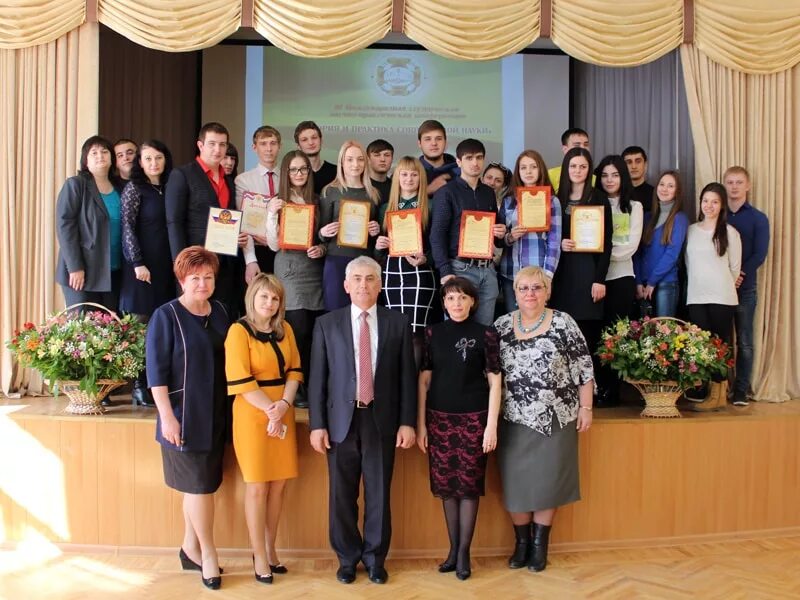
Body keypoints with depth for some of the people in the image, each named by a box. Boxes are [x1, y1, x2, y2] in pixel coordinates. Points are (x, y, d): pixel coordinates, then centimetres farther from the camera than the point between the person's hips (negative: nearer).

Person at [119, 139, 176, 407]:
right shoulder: (134, 188, -2)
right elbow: (127, 227, -7)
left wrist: (176, 262, 8)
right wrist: (138, 263, -14)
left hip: (165, 265, 5)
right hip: (143, 265, -5)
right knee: (140, 325, -2)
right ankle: (139, 386, 4)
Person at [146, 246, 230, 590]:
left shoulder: (220, 311, 7)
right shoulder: (166, 316, -11)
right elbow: (156, 371, -13)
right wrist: (167, 416, -18)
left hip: (216, 416, 6)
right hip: (184, 416, -6)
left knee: (199, 485, 14)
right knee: (200, 485, 1)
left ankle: (190, 549, 28)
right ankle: (208, 554, 16)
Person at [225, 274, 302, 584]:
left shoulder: (285, 329, 9)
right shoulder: (239, 330, -8)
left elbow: (294, 371, 6)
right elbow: (241, 382, -13)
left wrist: (284, 404, -10)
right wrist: (270, 410, -15)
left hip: (283, 414, 5)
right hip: (253, 415, -5)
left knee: (278, 484, 9)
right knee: (257, 487, 1)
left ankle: (271, 549, 23)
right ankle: (259, 556, 13)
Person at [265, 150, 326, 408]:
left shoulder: (316, 201, 14)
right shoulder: (279, 202, 3)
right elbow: (275, 245, -4)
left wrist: (322, 248, -2)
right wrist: (272, 215, -16)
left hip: (316, 269, 4)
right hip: (291, 271, -4)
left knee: (316, 333, 1)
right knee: (299, 332, -10)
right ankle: (296, 389, 1)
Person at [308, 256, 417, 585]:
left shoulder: (398, 323, 3)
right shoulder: (327, 324, 3)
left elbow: (407, 376, 3)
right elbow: (317, 378, 2)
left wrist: (407, 422, -2)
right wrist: (317, 424, -3)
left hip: (381, 420, 0)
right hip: (341, 420, 0)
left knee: (379, 494, 8)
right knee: (342, 495, 9)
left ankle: (375, 557, 26)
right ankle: (347, 557, 26)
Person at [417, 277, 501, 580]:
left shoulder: (485, 334, -3)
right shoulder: (433, 333, 3)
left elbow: (495, 382, -3)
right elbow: (424, 380, 4)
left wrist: (492, 425, -7)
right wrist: (420, 424, 1)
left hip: (473, 418, -2)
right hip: (440, 418, 2)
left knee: (469, 484, 4)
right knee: (445, 484, 9)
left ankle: (464, 552, 16)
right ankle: (453, 548, 22)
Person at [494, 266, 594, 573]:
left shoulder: (564, 323, -4)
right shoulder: (501, 326, 2)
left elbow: (583, 368, -3)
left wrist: (585, 407, -5)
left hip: (556, 418, -2)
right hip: (514, 419, 2)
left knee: (548, 479, 7)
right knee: (516, 480, 7)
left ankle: (540, 543, 23)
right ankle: (521, 541, 25)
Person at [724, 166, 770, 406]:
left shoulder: (758, 218, 5)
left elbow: (759, 255, -3)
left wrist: (738, 275, -15)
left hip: (744, 288, -1)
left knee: (744, 341, 1)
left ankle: (741, 391, 6)